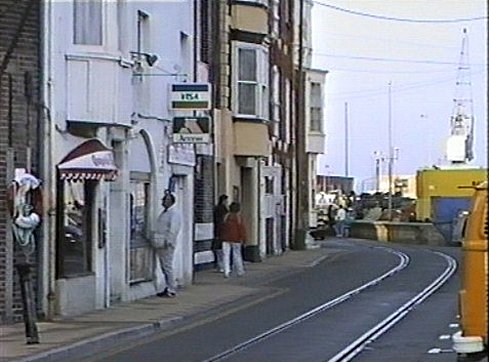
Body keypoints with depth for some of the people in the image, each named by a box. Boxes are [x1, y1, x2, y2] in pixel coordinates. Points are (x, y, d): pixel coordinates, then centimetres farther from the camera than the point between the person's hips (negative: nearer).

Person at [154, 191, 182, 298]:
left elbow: (173, 229, -18)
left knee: (167, 267, -9)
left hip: (167, 245, -10)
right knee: (164, 267, 12)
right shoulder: (164, 212, 19)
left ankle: (171, 290, -6)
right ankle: (169, 287, 18)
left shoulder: (174, 213, -11)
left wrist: (167, 241, -23)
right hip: (160, 245, 10)